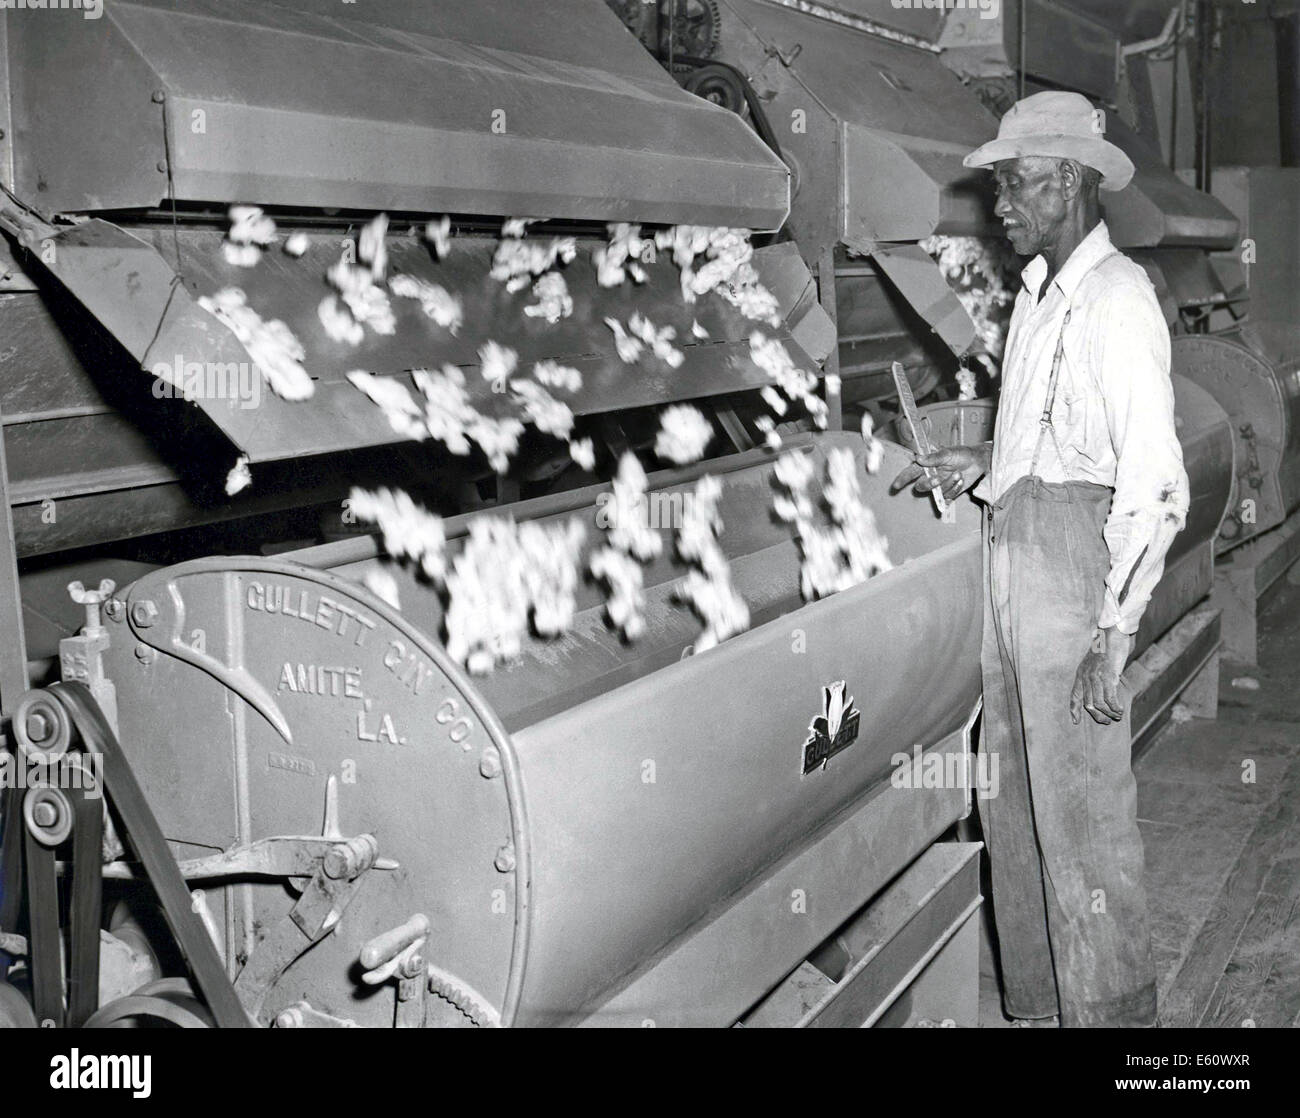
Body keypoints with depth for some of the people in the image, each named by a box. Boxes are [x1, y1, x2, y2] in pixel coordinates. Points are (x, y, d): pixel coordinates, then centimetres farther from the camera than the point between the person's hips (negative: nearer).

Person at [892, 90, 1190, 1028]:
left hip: (1076, 553, -9)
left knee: (1081, 813, -1)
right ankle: (1035, 1000, 31)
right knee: (1010, 797, 15)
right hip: (1010, 553, 9)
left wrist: (1113, 634, -20)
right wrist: (981, 464, 13)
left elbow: (1155, 485, -18)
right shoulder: (1038, 291, 14)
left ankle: (1111, 1009, 16)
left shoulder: (1117, 300, -13)